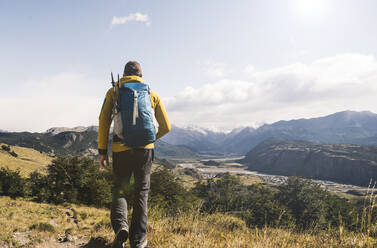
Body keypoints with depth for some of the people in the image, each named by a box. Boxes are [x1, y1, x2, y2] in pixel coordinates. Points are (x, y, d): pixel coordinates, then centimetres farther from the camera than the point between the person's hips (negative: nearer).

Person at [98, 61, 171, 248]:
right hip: (144, 149, 1)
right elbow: (166, 127, 12)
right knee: (142, 192, 12)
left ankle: (120, 225, -6)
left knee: (119, 189, 17)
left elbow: (104, 121, 0)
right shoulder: (152, 94, 12)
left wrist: (102, 151, 3)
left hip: (121, 149, 0)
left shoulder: (113, 92, 10)